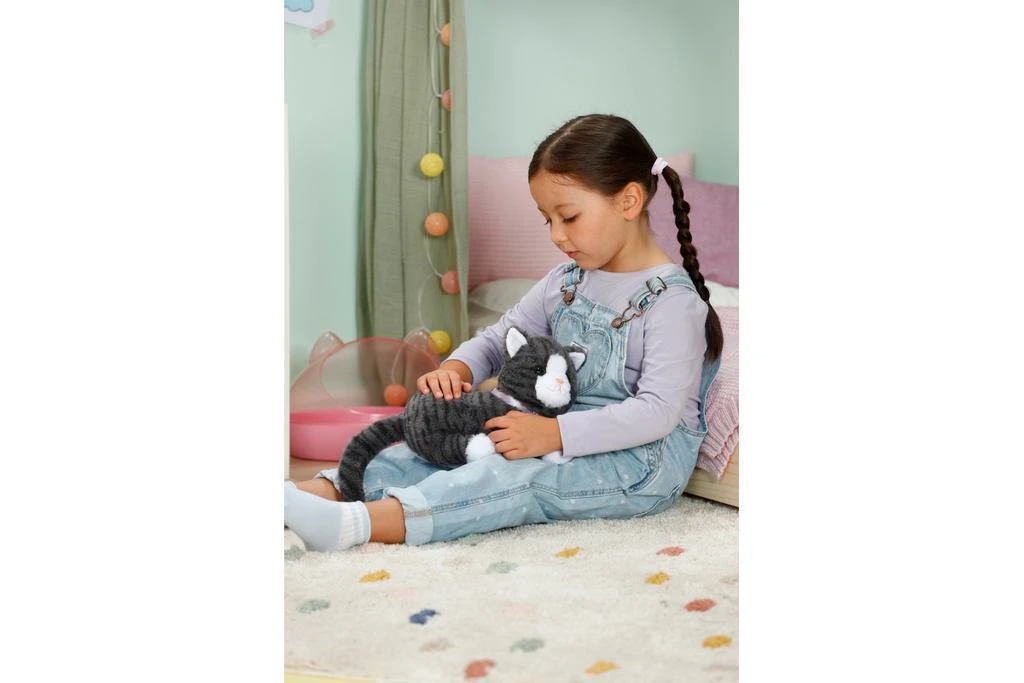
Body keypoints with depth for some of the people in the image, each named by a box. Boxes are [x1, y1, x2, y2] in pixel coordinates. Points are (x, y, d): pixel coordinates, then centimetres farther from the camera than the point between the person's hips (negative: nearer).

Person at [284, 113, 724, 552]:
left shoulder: (671, 299, -15)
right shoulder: (567, 281, 10)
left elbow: (659, 411, -24)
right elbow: (500, 337, 15)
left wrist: (553, 433, -32)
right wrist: (456, 368, -9)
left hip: (646, 458, -8)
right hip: (561, 431, 8)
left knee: (518, 475, -32)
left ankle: (358, 523, -48)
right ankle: (325, 489, -24)